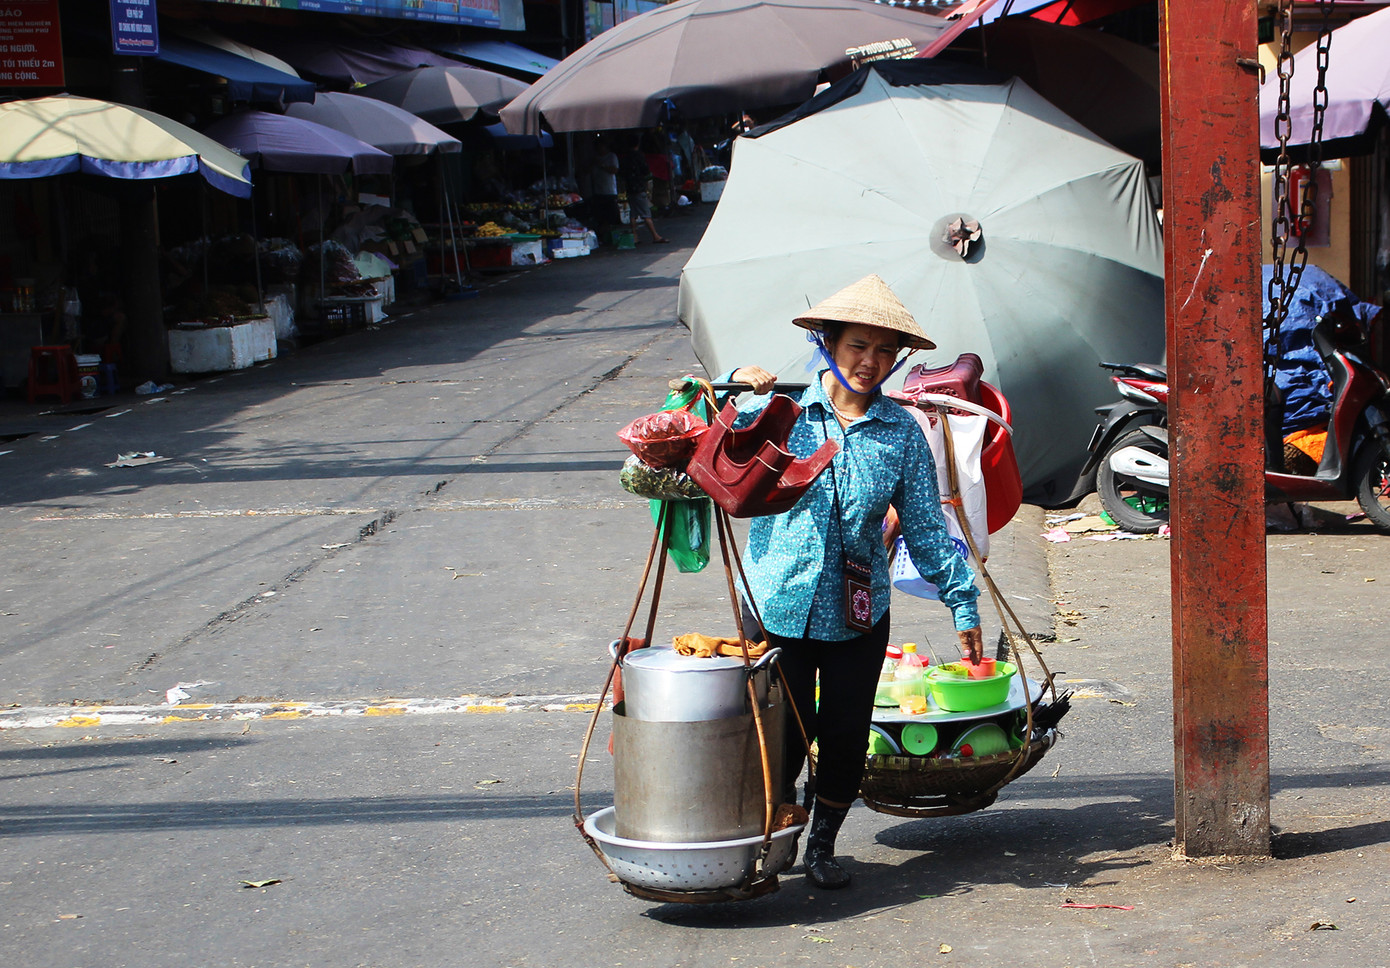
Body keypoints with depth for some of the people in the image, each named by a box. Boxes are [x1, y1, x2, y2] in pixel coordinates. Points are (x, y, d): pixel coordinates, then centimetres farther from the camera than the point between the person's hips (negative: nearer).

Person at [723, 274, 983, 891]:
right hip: (778, 605, -2)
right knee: (782, 735, 2)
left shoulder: (901, 433, 2)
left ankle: (822, 845, 28)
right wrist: (734, 389, -16)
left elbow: (926, 528, 6)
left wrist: (962, 601, 5)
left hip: (859, 614, 2)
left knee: (846, 735, 8)